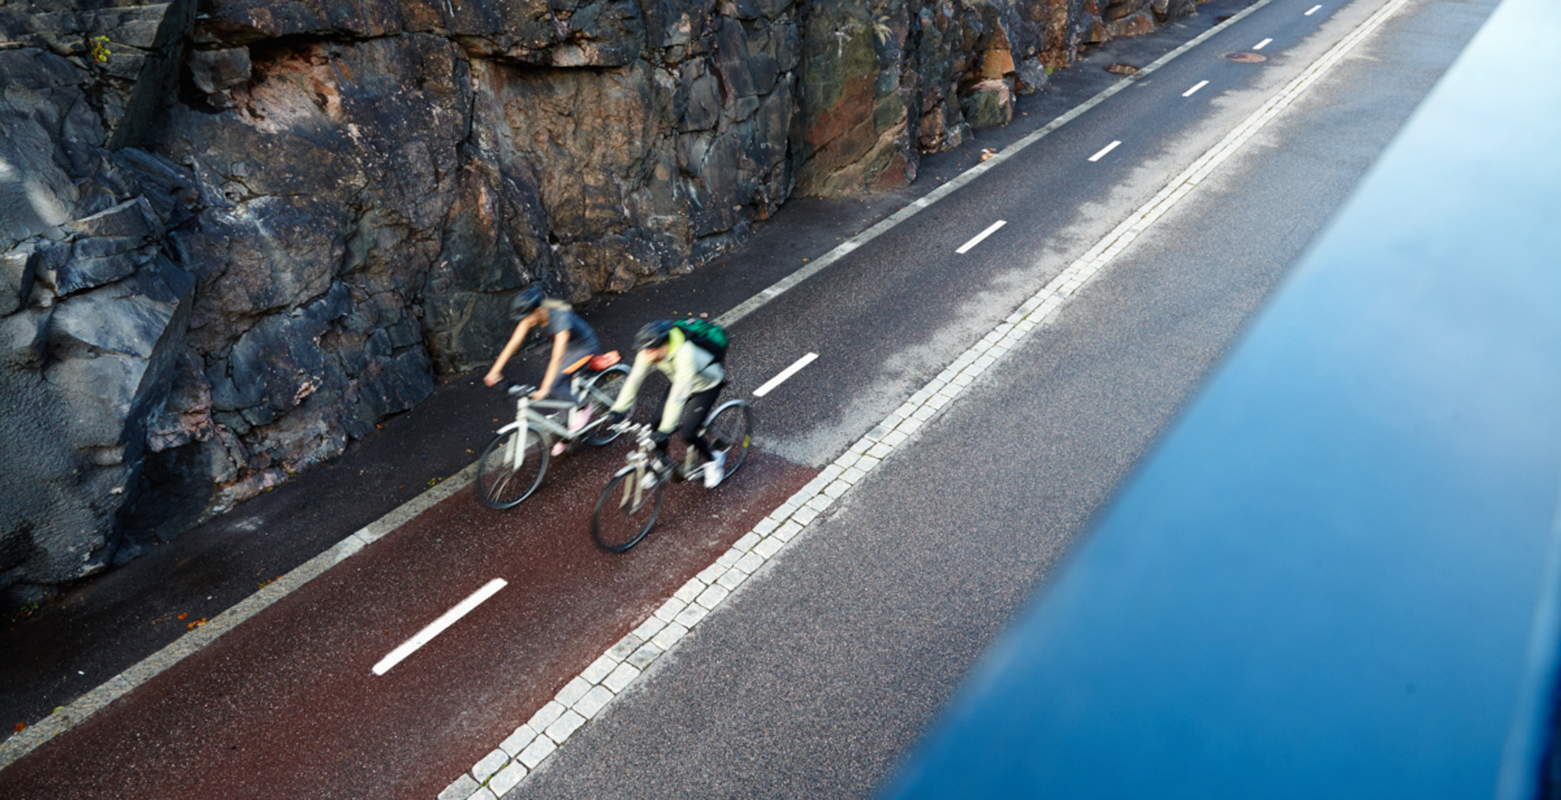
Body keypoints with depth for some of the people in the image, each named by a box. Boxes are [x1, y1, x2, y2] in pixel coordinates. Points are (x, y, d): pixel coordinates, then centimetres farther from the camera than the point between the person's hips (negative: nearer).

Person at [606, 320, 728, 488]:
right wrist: (618, 409, -20)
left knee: (687, 433, -16)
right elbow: (635, 378, -17)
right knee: (657, 423, -5)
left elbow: (678, 394, -45)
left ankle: (714, 459, 13)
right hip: (680, 382, 6)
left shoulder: (685, 355, -43)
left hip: (708, 385, -6)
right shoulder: (650, 351, -23)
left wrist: (665, 429, -47)